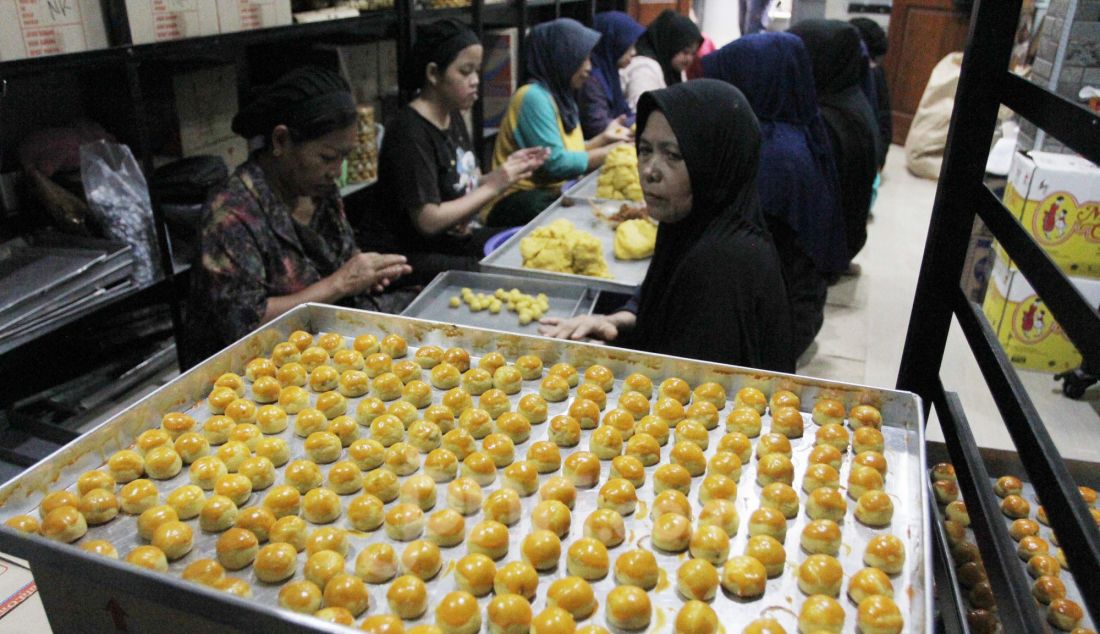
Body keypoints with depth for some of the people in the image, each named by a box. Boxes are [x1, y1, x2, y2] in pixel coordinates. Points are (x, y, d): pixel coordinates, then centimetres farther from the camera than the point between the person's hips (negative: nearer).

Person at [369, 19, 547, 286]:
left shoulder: (454, 117, 8)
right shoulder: (409, 132, -20)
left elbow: (462, 190, 9)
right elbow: (429, 221, -23)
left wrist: (505, 170, -8)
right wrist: (493, 186, -18)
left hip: (451, 238, 9)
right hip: (405, 257, -9)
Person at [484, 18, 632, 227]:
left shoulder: (560, 95, 12)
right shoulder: (534, 97, -17)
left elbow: (569, 152, 11)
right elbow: (556, 163, -21)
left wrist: (603, 138, 7)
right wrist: (609, 153, -15)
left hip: (550, 193, 9)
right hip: (516, 202, -9)